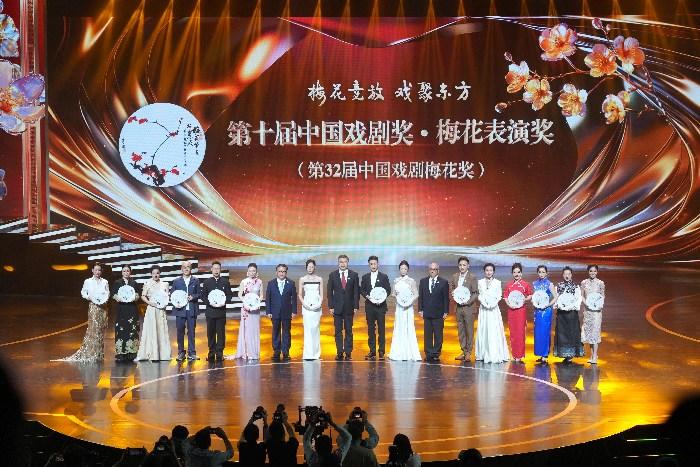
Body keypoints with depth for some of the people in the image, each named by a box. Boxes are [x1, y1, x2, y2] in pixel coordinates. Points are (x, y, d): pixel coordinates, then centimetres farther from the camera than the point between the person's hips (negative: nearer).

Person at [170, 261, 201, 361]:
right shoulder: (176, 281, 10)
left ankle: (191, 353, 6)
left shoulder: (195, 281, 10)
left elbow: (198, 294, 8)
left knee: (191, 331, 1)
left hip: (192, 310, 0)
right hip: (180, 309, 0)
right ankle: (181, 353, 10)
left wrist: (193, 297, -11)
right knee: (180, 331, 2)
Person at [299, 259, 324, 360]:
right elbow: (300, 295, 7)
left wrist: (320, 303, -9)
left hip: (316, 306, 1)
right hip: (306, 305, -1)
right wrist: (304, 304, -8)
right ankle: (308, 354, -10)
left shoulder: (319, 279, 7)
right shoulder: (302, 279, 5)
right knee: (308, 329, -8)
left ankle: (316, 353, 9)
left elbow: (321, 294, 8)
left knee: (315, 329, 1)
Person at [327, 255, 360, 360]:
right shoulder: (333, 275, 4)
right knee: (338, 331, 1)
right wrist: (331, 306, -3)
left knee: (348, 331, 3)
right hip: (337, 307, 0)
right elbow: (330, 292, 4)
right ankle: (339, 353, 4)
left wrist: (356, 306, -3)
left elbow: (356, 291, 3)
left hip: (349, 307, 0)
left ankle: (348, 353, 5)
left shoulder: (354, 275, 4)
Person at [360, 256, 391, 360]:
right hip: (369, 306, 2)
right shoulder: (365, 277, 11)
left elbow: (388, 290, 3)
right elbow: (361, 290, 10)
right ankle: (372, 351, 7)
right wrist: (367, 296, -9)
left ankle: (381, 352, -1)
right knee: (371, 329, 4)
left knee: (381, 329, -3)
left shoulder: (384, 276, 4)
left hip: (380, 305, -2)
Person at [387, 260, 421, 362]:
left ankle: (409, 353, -2)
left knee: (408, 329, -6)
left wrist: (409, 302, -19)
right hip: (398, 307, 4)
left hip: (408, 307, -4)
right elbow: (393, 293, 13)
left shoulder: (411, 281, -3)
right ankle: (398, 353, 12)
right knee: (398, 329, 6)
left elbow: (416, 295, -4)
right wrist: (395, 296, -9)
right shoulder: (396, 281, 9)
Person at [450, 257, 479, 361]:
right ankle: (463, 351, 15)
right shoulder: (455, 276, 9)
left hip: (469, 307, -5)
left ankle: (468, 352, 6)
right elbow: (453, 289, 19)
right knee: (460, 330, 8)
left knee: (469, 330, 0)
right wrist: (454, 298, 0)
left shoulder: (472, 277, -6)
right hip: (458, 307, 5)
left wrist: (467, 301, -17)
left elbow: (476, 293, -6)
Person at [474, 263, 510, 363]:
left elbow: (499, 296, 2)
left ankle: (495, 355, -5)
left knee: (494, 331, -6)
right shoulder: (480, 282, 8)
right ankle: (484, 355, 5)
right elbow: (479, 295, 6)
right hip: (483, 309, 2)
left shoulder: (497, 283, 3)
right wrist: (484, 303, -10)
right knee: (483, 331, 1)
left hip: (494, 310, -2)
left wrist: (493, 304, -13)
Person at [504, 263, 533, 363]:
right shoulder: (509, 285, 8)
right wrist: (508, 303, -7)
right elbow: (505, 297, 11)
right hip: (511, 310, 3)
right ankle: (514, 355, 12)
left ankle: (519, 356, -3)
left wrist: (525, 299, -12)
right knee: (512, 332, 5)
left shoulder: (525, 284, 1)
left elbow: (531, 295, 7)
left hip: (521, 310, -3)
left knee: (520, 332, -5)